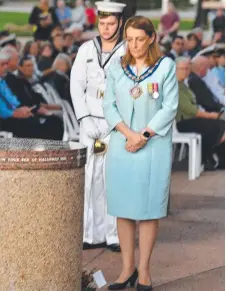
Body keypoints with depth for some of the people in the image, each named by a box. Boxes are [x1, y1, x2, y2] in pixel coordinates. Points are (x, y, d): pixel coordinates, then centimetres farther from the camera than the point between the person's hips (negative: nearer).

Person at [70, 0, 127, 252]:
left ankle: (117, 234, 1)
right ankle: (94, 233, 5)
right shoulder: (86, 50, 8)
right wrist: (85, 121, -4)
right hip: (91, 122, 3)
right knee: (92, 177, 0)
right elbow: (77, 87, 6)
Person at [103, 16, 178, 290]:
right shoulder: (116, 67, 7)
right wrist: (129, 133, -12)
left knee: (148, 209, -1)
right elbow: (109, 105, 3)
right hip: (121, 147, 3)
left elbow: (170, 107, -3)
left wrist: (144, 136, -11)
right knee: (123, 208, 3)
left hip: (153, 147, -3)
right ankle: (127, 268, 11)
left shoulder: (166, 66, 0)